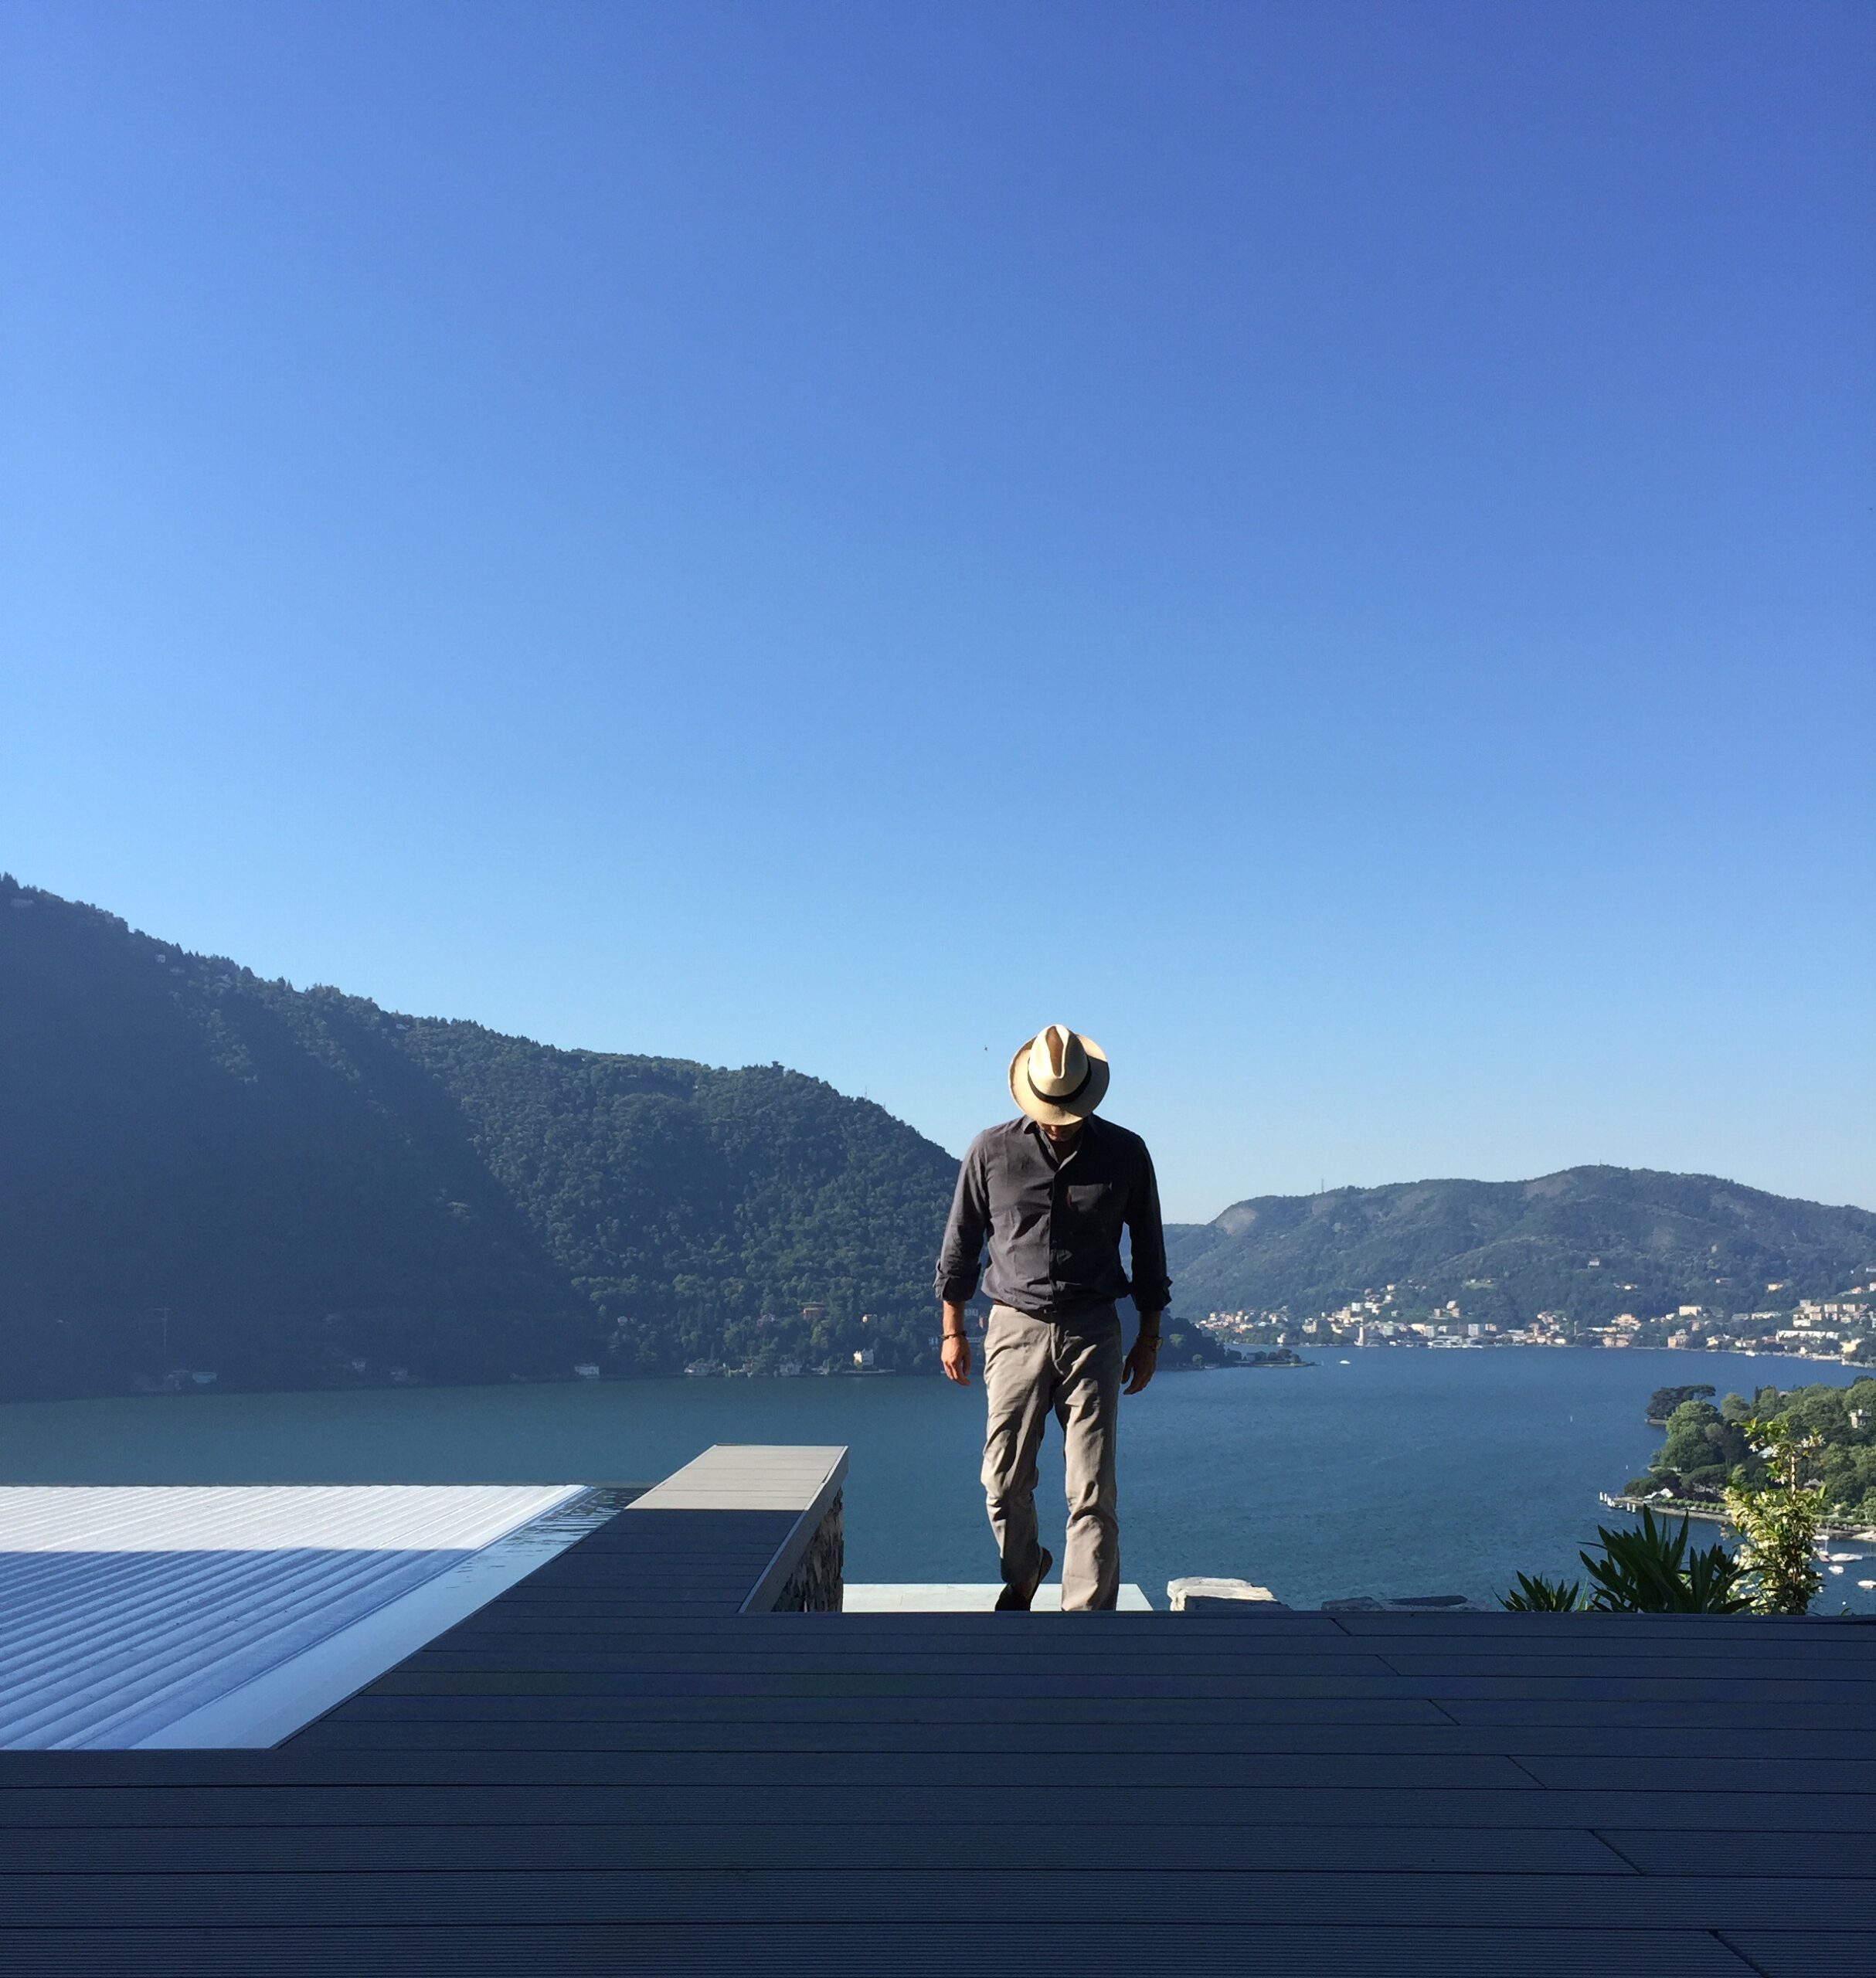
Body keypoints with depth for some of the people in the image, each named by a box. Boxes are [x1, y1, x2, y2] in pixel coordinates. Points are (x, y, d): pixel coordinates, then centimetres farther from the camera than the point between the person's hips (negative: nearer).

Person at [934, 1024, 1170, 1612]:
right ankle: (1022, 1574, 33)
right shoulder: (992, 1151, -3)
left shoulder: (1125, 1154, -1)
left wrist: (1149, 1337, 9)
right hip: (1016, 1327, 0)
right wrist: (953, 1331, 7)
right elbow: (961, 1243, 6)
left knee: (1092, 1489, -4)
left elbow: (1147, 1248, 9)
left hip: (1092, 1331, 0)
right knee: (1004, 1480, 5)